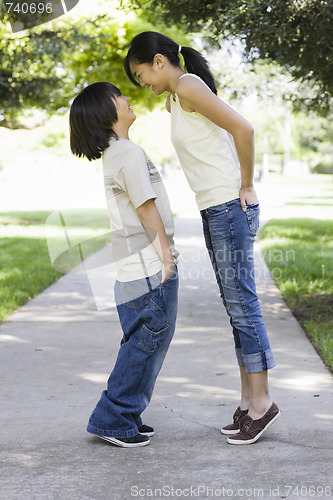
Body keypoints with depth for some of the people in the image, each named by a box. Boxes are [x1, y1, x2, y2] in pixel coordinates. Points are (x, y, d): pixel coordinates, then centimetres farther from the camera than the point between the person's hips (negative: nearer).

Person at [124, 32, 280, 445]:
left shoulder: (188, 87, -10)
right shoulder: (177, 99, 18)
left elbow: (242, 129, -21)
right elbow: (230, 134, 26)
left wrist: (246, 186, -13)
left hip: (230, 208, -10)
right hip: (214, 211, 10)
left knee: (241, 303, -6)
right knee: (235, 306, 10)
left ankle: (261, 401, 2)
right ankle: (249, 400, 16)